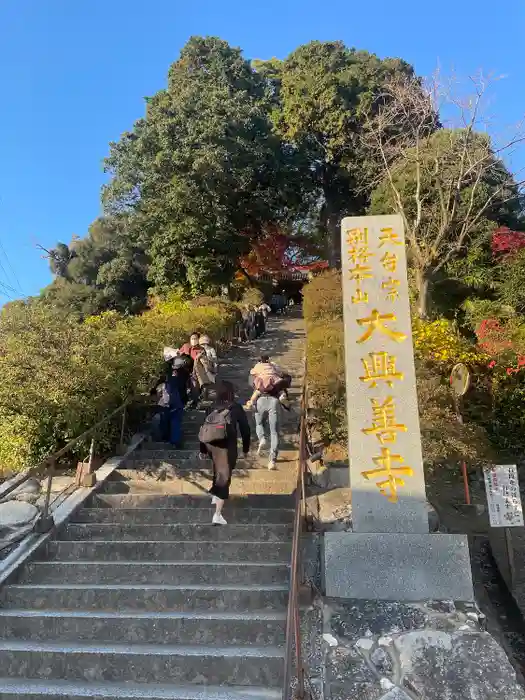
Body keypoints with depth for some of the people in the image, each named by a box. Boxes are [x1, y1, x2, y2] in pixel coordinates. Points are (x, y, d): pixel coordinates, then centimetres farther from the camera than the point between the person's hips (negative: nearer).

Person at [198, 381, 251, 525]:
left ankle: (215, 496, 47)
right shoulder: (236, 408, -2)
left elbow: (204, 429, 9)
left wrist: (203, 450, 18)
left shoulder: (213, 409, 8)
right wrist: (246, 448, 12)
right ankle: (217, 514, -7)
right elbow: (245, 429, -1)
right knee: (224, 477, -1)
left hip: (211, 445, 5)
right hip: (227, 447, -5)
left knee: (218, 470, 30)